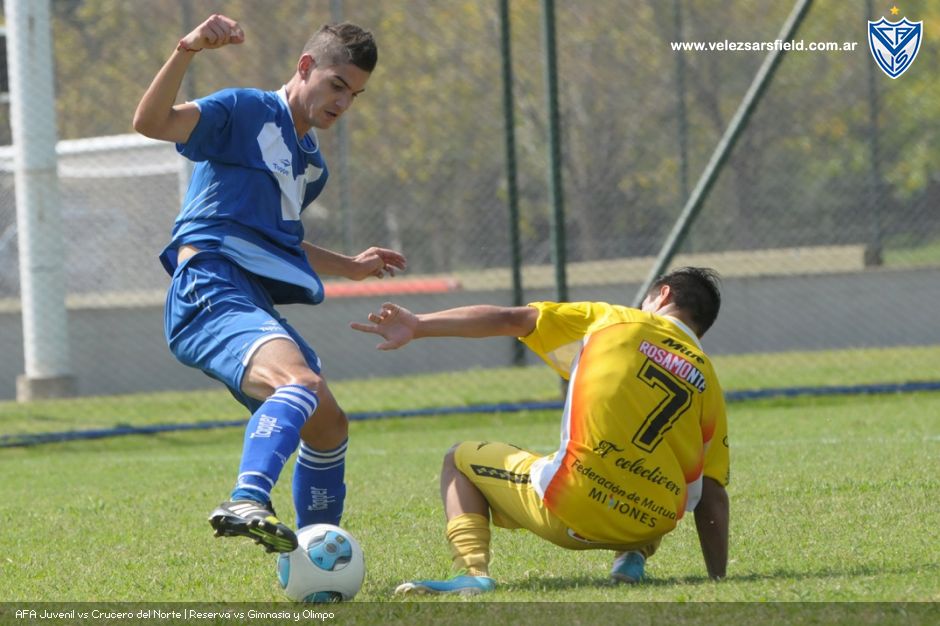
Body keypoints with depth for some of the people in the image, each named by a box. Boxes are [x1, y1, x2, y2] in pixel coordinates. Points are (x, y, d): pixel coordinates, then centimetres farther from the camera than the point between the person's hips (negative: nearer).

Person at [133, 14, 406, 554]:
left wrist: (348, 266, 37)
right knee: (301, 382, -35)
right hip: (211, 290, -10)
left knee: (328, 428, 19)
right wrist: (187, 51, -31)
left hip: (258, 306, 10)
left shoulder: (311, 164, 26)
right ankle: (247, 503, -56)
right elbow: (152, 121, -18)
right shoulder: (246, 112, 0)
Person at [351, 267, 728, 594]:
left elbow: (510, 320, 2)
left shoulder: (606, 320, 10)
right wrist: (719, 579, 16)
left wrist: (418, 326, 0)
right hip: (652, 525, 4)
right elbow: (712, 495, 11)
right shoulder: (707, 379, 15)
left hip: (570, 510, -4)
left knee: (460, 461, 22)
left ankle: (472, 571, -2)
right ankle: (634, 556, 12)